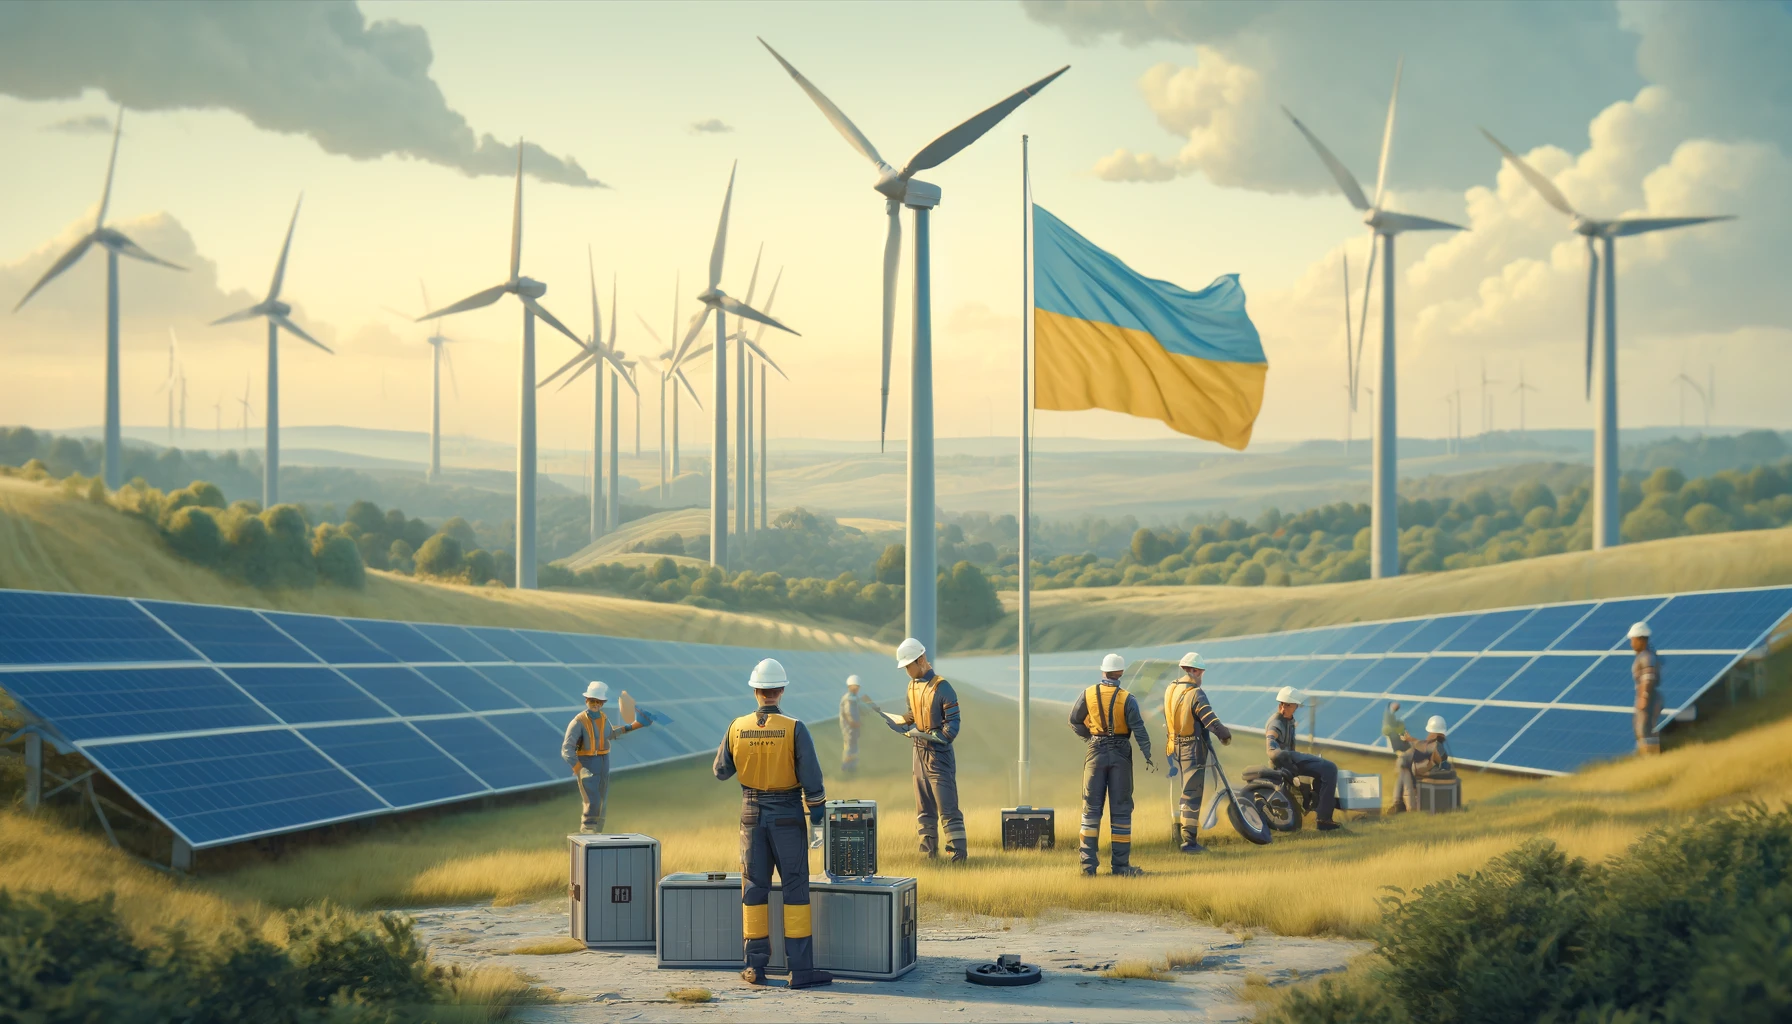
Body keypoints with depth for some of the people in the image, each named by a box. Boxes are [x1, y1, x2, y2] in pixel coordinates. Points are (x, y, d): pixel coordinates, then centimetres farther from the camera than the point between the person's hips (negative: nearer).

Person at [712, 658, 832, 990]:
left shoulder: (737, 728, -3)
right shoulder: (794, 729, -13)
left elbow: (721, 771, 9)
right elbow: (811, 779, -13)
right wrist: (817, 819, -5)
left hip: (752, 815, 3)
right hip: (787, 816, -3)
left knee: (755, 887, 10)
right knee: (795, 888, 0)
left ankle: (756, 966, 10)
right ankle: (801, 968, -3)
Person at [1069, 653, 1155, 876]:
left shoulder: (1088, 695, -1)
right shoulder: (1127, 699, -8)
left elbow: (1075, 722, 8)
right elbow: (1139, 729, -12)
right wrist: (1148, 756, -10)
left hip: (1096, 752, 2)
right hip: (1120, 754, -2)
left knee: (1091, 807, 7)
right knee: (1120, 809, 4)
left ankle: (1088, 862, 2)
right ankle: (1119, 864, 4)